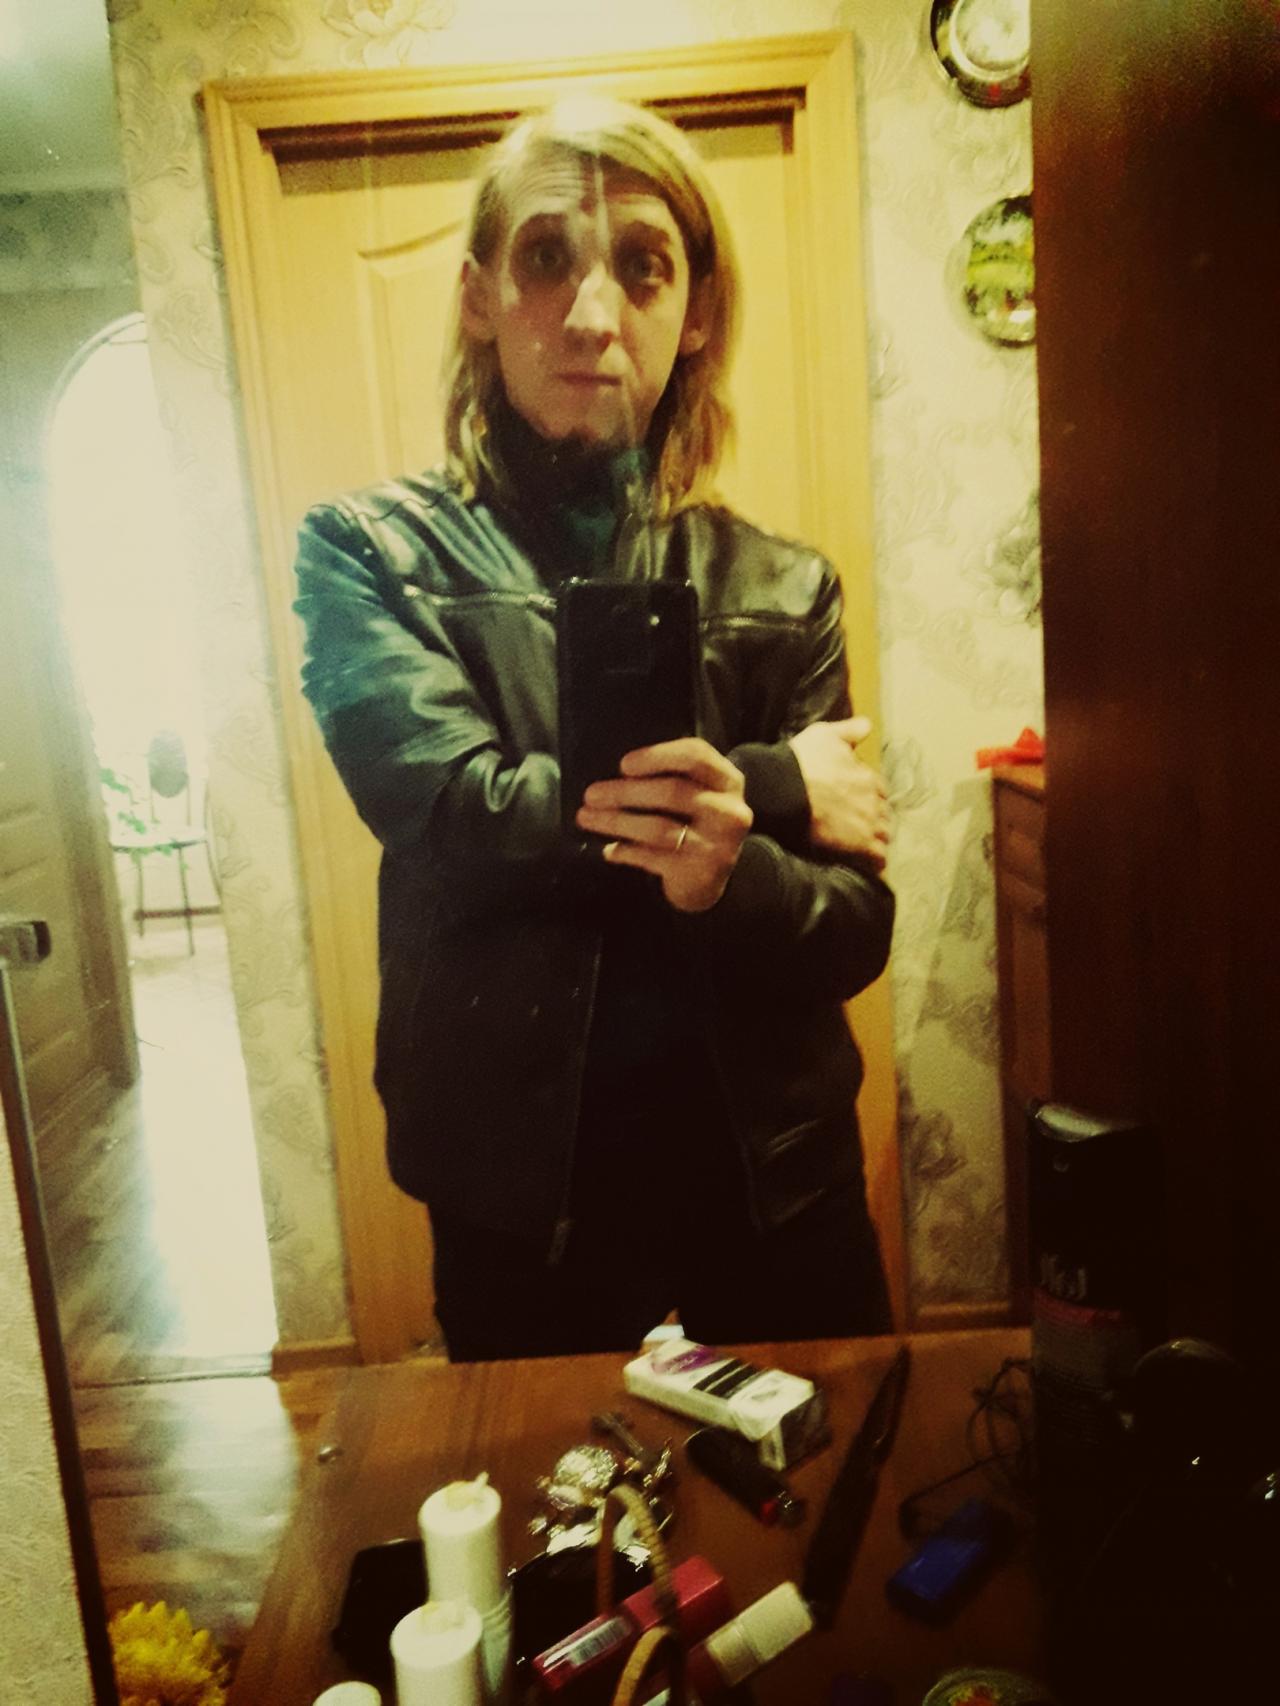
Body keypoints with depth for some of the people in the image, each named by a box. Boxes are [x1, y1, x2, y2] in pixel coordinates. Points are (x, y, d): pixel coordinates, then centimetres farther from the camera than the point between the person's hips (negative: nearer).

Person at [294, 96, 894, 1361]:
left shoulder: (779, 587, -2)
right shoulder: (371, 549, -5)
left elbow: (856, 923, -5)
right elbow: (451, 811, -20)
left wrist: (729, 876, -27)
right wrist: (772, 782, -15)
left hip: (776, 1187, 2)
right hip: (522, 1201, -1)